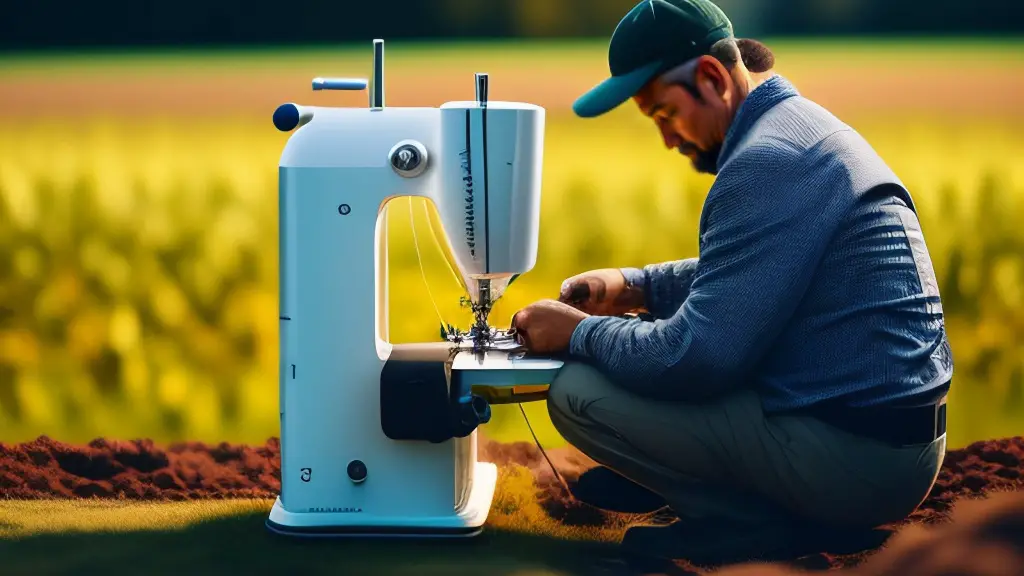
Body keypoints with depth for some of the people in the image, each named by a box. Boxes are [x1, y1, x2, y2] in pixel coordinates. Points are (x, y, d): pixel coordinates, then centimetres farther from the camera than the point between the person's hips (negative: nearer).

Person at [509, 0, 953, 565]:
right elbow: (737, 275, 26)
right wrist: (633, 287, 12)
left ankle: (751, 520, -4)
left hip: (859, 458, -11)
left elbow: (696, 359, -23)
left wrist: (578, 333, -8)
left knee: (577, 393, -14)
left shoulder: (769, 160, -21)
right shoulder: (799, 123, 12)